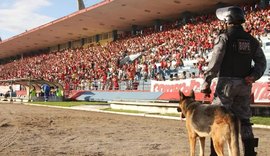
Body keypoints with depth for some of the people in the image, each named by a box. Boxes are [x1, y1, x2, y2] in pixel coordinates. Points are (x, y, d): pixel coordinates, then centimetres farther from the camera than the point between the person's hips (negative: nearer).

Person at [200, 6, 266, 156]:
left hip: (227, 81, -5)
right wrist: (253, 76, -5)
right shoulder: (251, 40, 12)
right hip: (245, 83, 5)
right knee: (244, 118, 13)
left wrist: (206, 82, -10)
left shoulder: (224, 37, -6)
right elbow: (261, 62, 5)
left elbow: (215, 62, -13)